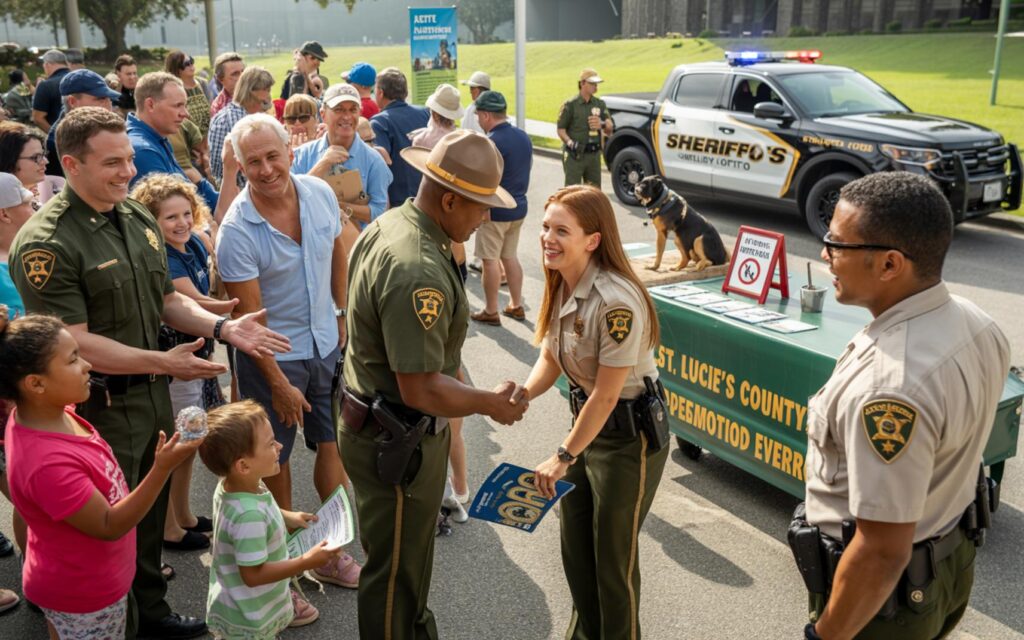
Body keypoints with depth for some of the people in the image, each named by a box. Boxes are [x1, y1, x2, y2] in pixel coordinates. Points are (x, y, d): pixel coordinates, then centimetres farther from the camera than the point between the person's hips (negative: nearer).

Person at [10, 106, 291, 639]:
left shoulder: (137, 217, 5)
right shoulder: (46, 243, -20)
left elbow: (166, 299, 12)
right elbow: (73, 342, -21)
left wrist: (223, 328, -4)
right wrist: (163, 362, -25)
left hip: (153, 395, 8)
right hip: (99, 408, -7)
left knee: (152, 512, 22)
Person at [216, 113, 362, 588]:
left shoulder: (320, 193, -8)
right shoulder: (237, 231, -21)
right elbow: (249, 316, -18)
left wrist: (343, 317, 10)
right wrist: (279, 384, -16)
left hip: (327, 343, 5)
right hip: (273, 354, -4)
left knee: (334, 442, 10)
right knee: (276, 453, 12)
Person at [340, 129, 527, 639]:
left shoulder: (387, 224, 2)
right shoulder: (419, 272, -31)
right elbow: (421, 389, -30)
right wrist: (490, 403, -14)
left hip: (369, 419, 10)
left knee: (410, 556, 28)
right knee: (395, 569, 11)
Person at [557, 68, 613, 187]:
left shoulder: (599, 103, 12)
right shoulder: (570, 105, -3)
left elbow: (609, 130, 8)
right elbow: (561, 129, -4)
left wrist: (602, 125, -15)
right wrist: (570, 143, -22)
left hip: (594, 154, 5)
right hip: (575, 155, -5)